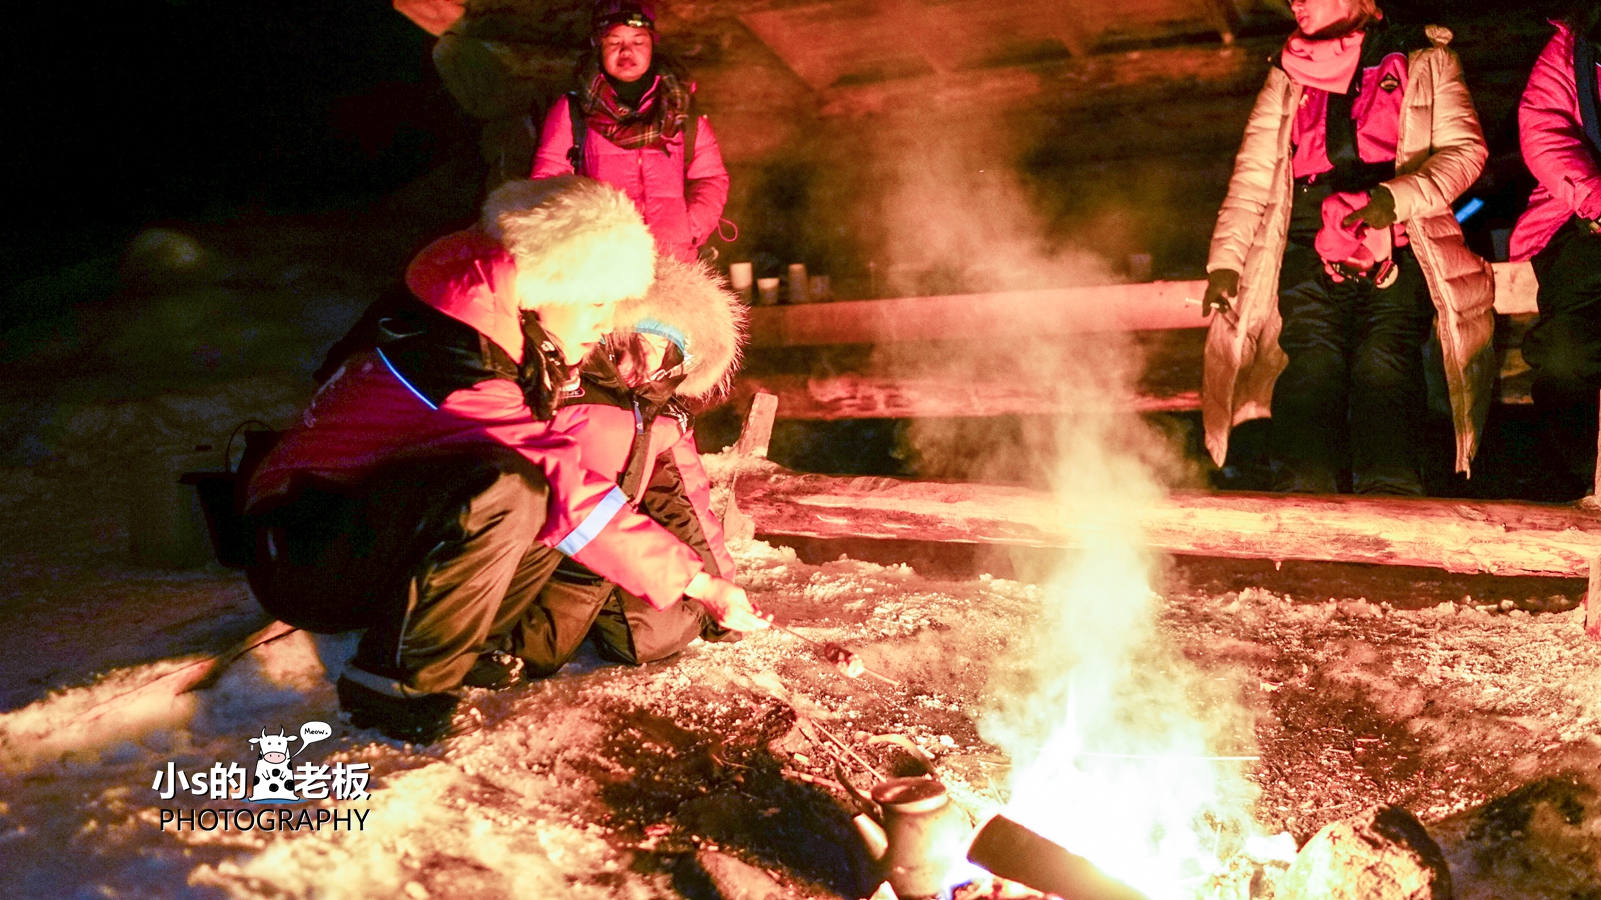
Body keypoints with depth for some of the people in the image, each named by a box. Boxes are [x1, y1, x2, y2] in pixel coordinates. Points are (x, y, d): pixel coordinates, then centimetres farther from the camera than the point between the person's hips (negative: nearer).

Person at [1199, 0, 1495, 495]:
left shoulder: (1424, 61, 18)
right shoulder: (1286, 79, 26)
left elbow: (1465, 148, 6)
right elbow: (1252, 176, 19)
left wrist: (1399, 196, -14)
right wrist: (1225, 260, 7)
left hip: (1399, 248, -1)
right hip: (1309, 249, 2)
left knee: (1385, 363, -26)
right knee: (1311, 365, -23)